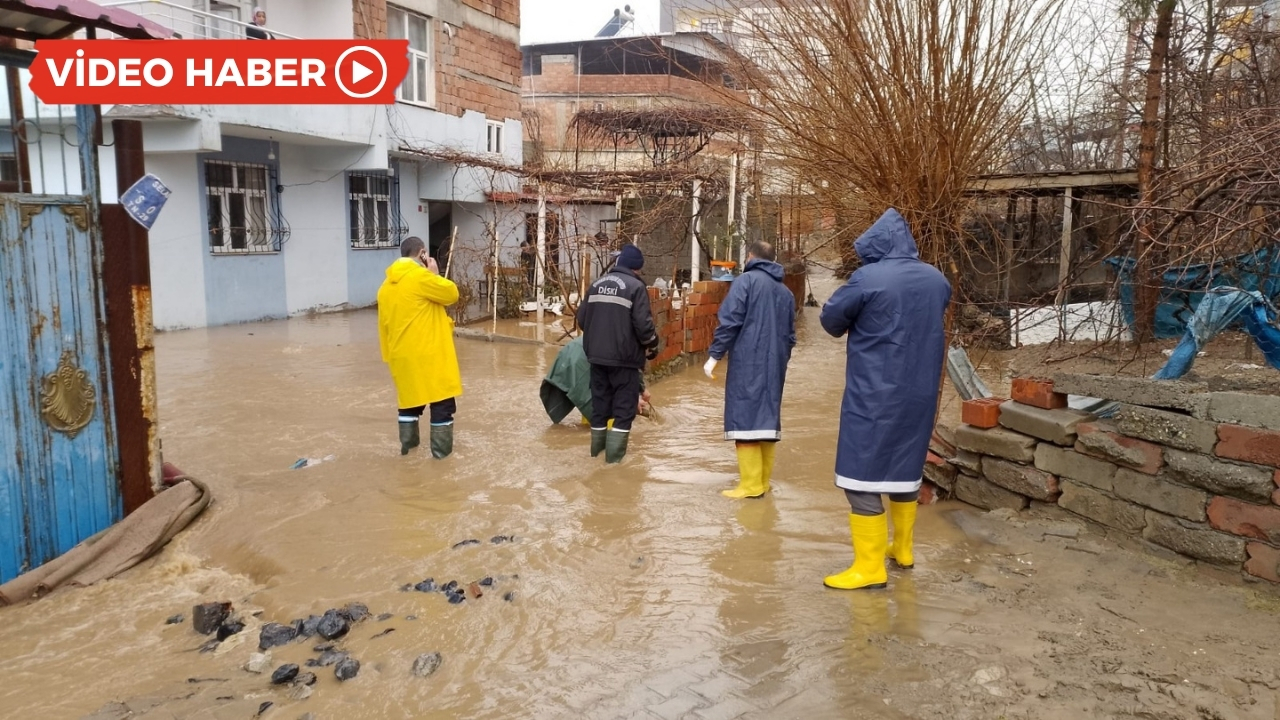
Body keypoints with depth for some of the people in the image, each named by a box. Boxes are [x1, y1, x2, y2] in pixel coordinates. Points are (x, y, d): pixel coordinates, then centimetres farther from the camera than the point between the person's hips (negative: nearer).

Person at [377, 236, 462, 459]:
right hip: (431, 354, -7)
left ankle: (407, 443, 26)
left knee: (410, 398, 20)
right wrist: (435, 274, 3)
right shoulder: (420, 276, -13)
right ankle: (441, 449, 6)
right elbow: (451, 294, -8)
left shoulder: (386, 285, 11)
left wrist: (389, 355, 21)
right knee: (442, 401, 3)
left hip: (403, 355, 7)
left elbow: (384, 325, 15)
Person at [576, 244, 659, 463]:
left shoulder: (597, 284, 11)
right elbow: (643, 324, -16)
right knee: (624, 408, 1)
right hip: (624, 357, -6)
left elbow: (581, 318, 12)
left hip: (596, 355, 6)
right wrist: (652, 346, 1)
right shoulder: (636, 287, -8)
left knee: (599, 405, 15)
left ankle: (597, 452, 24)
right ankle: (614, 457, -1)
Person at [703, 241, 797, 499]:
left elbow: (730, 321, -11)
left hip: (747, 363, -6)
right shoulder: (786, 292, 18)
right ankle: (763, 482, 15)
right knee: (767, 420, 11)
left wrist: (715, 355, -6)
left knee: (746, 419, -5)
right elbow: (790, 335, 21)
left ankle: (751, 485, -7)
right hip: (774, 366, 7)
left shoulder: (746, 281, -2)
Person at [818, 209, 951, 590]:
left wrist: (859, 325, 18)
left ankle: (870, 567, 1)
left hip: (873, 395, -7)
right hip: (918, 394, 7)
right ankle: (902, 549, 33)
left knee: (862, 475, -1)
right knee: (905, 468, 19)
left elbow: (831, 319, -2)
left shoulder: (868, 279, -14)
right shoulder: (937, 280, 6)